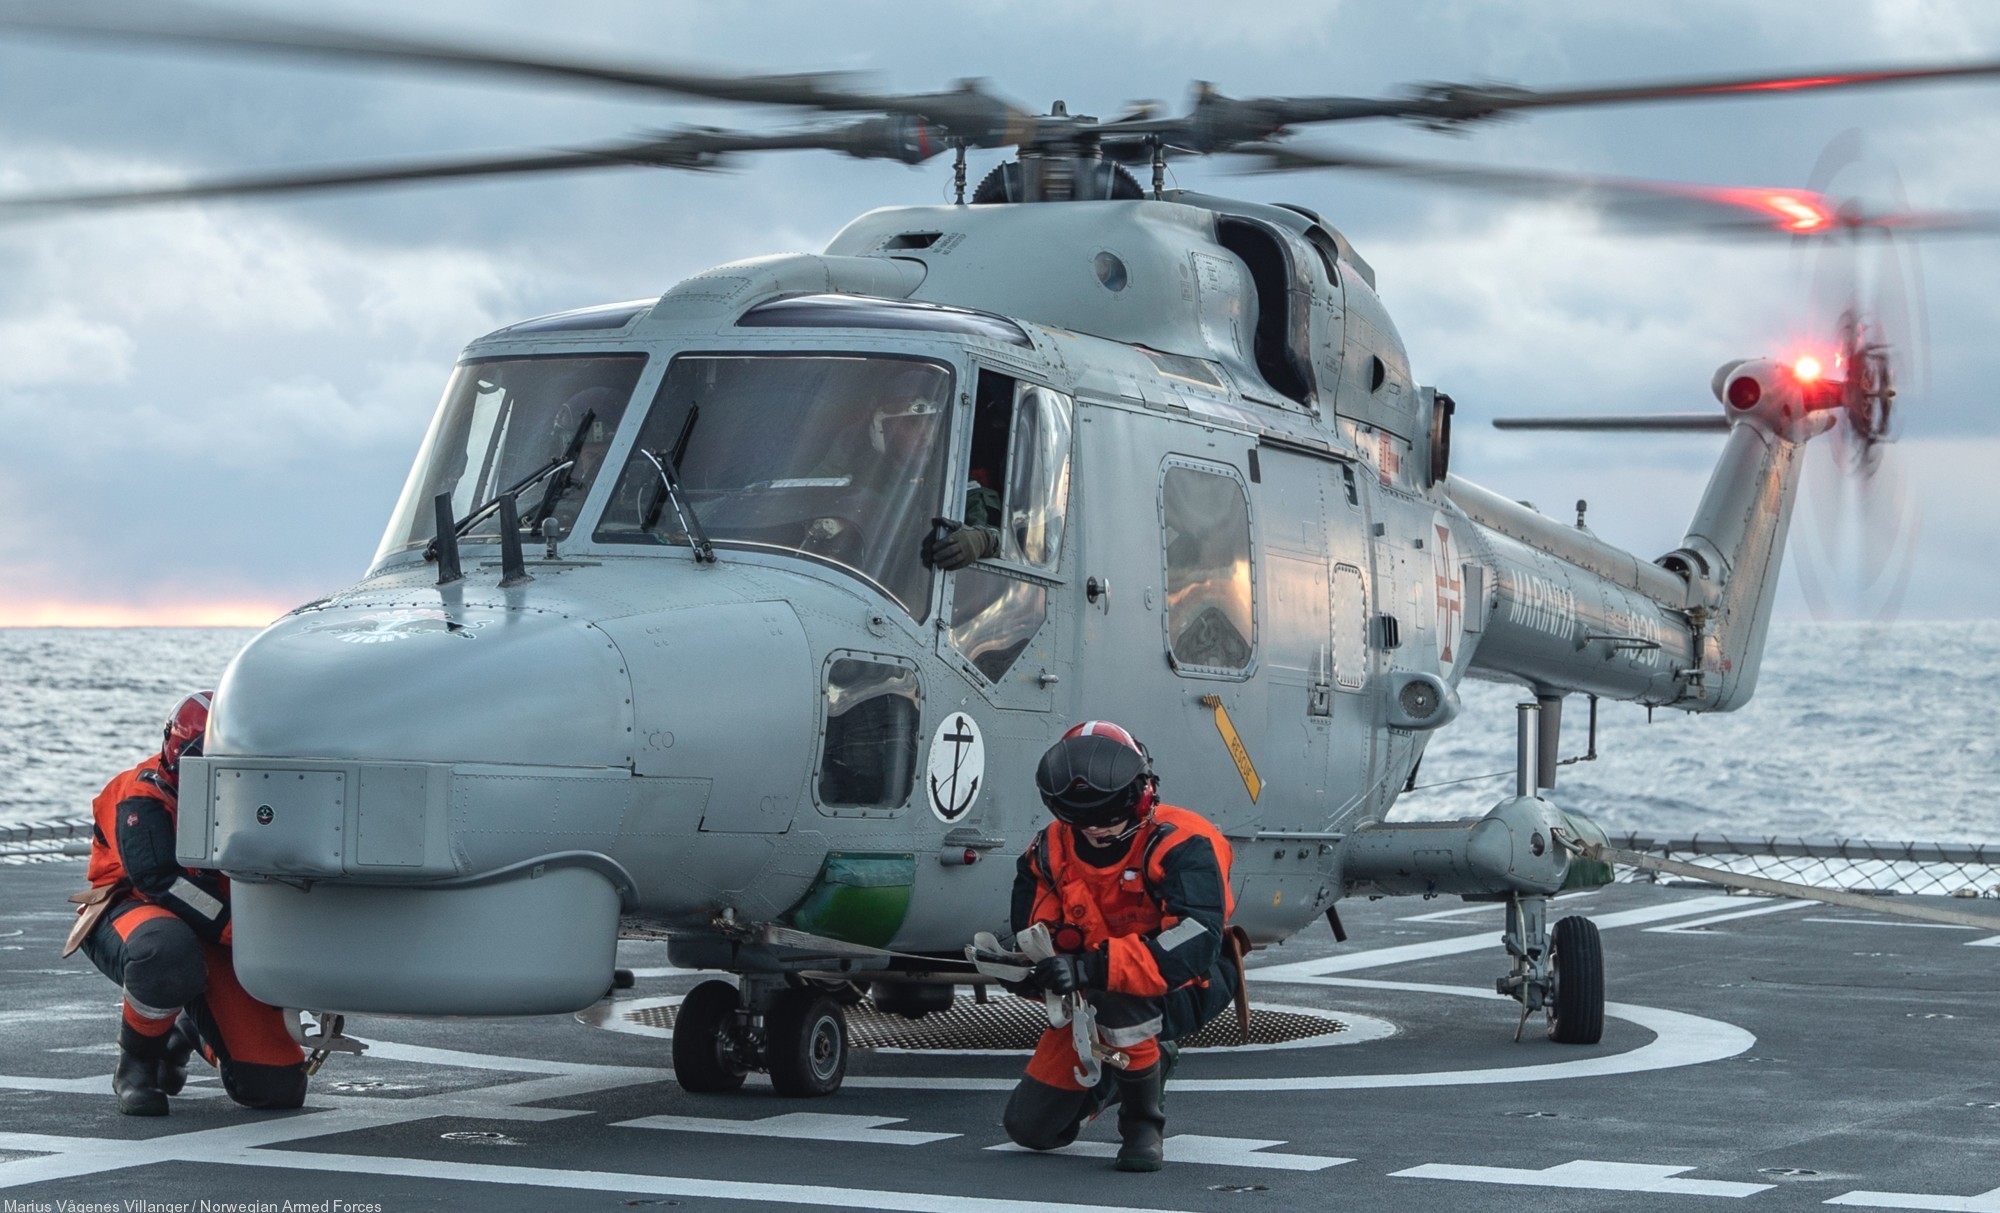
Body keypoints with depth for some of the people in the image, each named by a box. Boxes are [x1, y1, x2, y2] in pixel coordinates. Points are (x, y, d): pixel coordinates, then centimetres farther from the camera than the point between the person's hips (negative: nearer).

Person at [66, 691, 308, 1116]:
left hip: (214, 942, 5)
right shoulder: (143, 798, -13)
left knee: (277, 1088, -9)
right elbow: (160, 881, -27)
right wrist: (239, 930, -37)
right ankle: (135, 1065, -15)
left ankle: (189, 1031, 25)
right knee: (168, 953, -46)